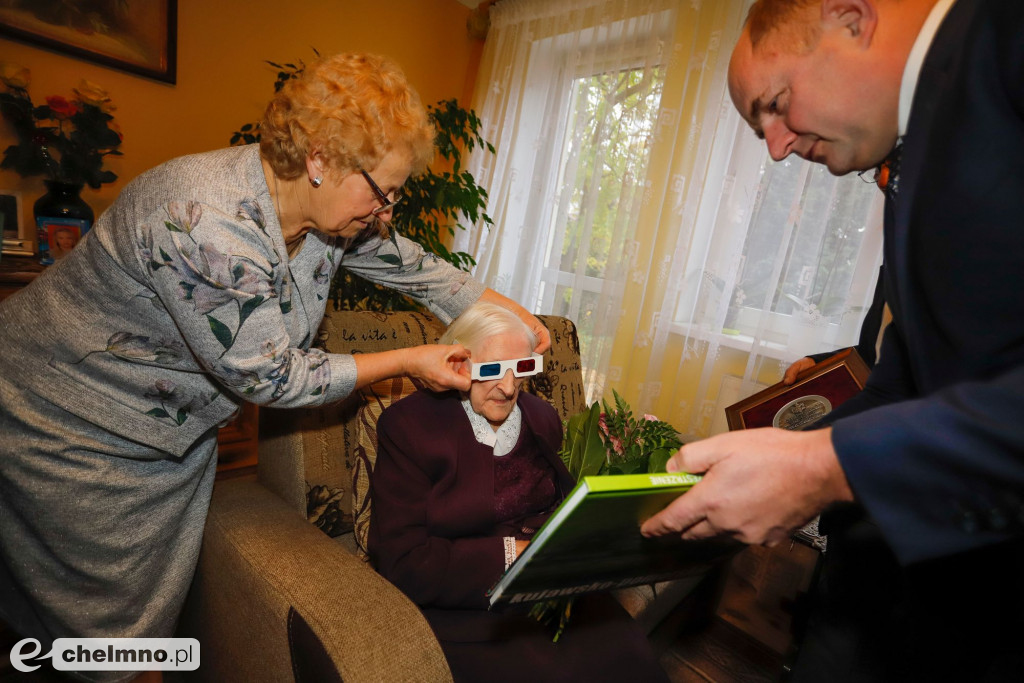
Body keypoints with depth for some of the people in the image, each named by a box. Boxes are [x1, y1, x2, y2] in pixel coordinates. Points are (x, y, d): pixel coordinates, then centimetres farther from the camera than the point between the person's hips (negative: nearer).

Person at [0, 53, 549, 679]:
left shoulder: (326, 206, -11)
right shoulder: (209, 224, -35)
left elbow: (413, 265, 2)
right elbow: (271, 378, -28)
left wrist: (509, 312, 1)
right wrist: (407, 363, -21)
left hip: (177, 434, 7)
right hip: (72, 429, -6)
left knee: (161, 603, 16)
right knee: (106, 629, 11)